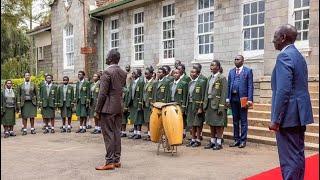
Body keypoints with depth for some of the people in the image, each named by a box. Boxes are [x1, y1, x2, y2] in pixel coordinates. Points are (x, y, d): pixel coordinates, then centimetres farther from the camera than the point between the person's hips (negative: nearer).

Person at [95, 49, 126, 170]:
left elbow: (102, 93, -14)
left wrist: (98, 109, -9)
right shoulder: (123, 73, 10)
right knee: (116, 133, 12)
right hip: (119, 108, 8)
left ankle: (110, 162, 0)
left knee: (108, 134, -3)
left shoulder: (107, 72, -13)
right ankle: (116, 160, 18)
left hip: (108, 108, -8)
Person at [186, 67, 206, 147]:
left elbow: (203, 96, -12)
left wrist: (200, 107, -17)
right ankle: (193, 139, 19)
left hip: (197, 105, -7)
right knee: (192, 123, 10)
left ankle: (198, 140, 8)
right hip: (190, 105, 7)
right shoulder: (190, 83, 14)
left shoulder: (202, 82, -8)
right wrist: (187, 105, 10)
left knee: (198, 123, -1)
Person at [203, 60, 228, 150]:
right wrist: (205, 104, 10)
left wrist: (221, 107, -17)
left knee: (218, 124, -1)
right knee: (211, 123, 12)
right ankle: (212, 141, 22)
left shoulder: (222, 78, -8)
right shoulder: (210, 78, 14)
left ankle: (219, 142, 8)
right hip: (209, 103, 7)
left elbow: (224, 94, -12)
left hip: (217, 103, -7)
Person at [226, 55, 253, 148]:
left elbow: (250, 86, -5)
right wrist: (228, 98, 3)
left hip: (243, 98, -4)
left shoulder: (248, 71, 1)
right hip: (233, 98, 5)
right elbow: (228, 85, 12)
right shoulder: (231, 71, 14)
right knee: (235, 120, 10)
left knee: (243, 120, 2)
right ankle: (236, 139, 19)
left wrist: (249, 99, -12)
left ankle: (243, 140, 10)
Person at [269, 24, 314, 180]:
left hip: (289, 116, -10)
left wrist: (275, 119, -20)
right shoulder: (299, 56, 15)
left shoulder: (284, 56, -15)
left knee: (289, 159, -5)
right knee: (298, 155, 17)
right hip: (300, 114, 10)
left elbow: (283, 91, -23)